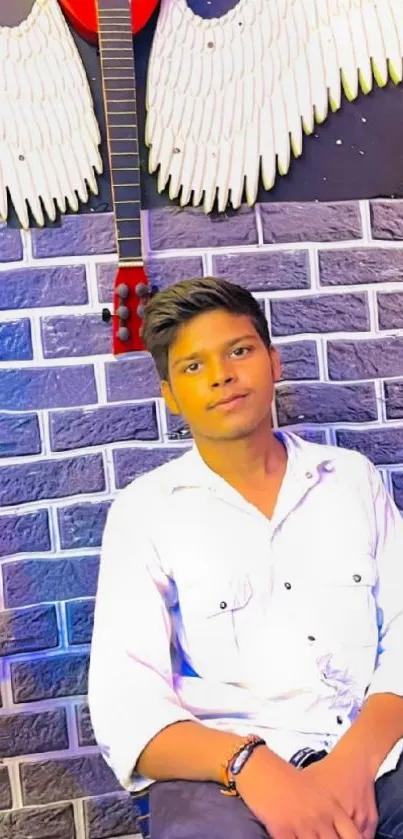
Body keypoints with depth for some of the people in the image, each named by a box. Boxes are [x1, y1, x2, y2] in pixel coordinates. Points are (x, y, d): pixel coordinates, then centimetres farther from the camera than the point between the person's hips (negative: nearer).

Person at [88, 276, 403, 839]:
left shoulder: (354, 478, 10)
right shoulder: (143, 511, 1)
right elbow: (127, 706, -6)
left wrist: (354, 761, -13)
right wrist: (252, 766, -23)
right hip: (224, 772, -2)